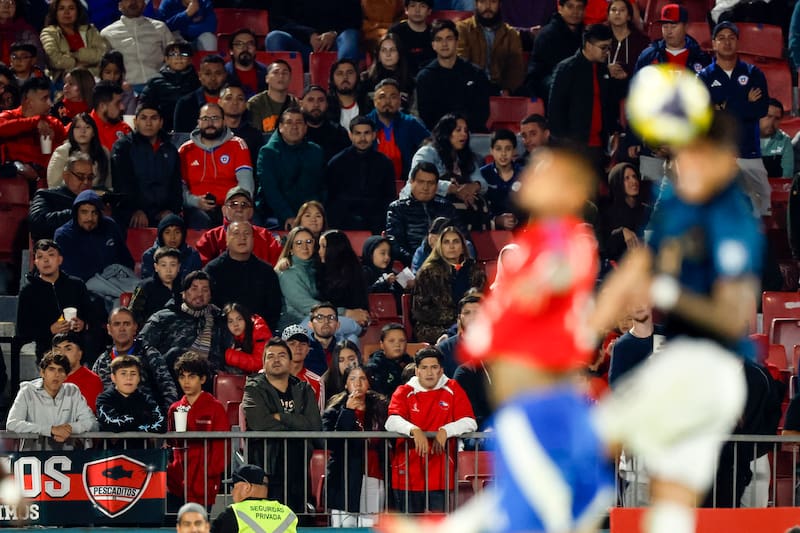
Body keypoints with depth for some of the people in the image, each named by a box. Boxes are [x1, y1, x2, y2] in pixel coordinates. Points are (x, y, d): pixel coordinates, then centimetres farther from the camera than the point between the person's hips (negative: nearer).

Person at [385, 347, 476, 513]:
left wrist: (446, 431, -23)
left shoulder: (452, 390, 5)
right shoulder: (404, 392, 5)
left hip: (440, 476, 0)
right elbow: (392, 421, -11)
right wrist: (414, 430, -32)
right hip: (408, 474, 0)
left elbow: (470, 422, -3)